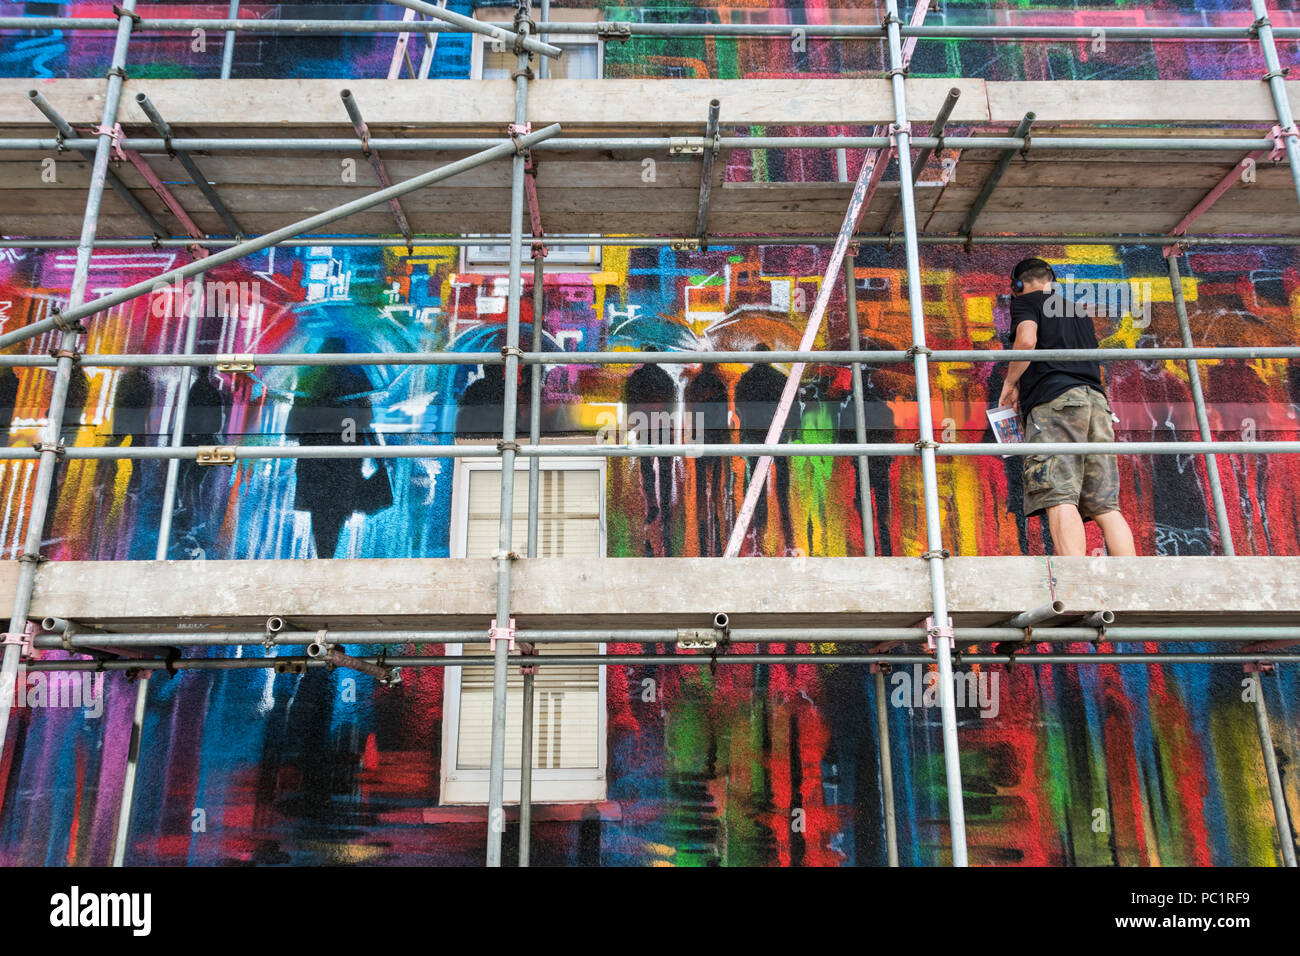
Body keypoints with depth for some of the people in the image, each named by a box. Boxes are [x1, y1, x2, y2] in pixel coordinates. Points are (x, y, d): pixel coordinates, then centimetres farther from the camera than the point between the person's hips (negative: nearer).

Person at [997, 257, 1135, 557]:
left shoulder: (1027, 302, 12)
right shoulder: (1080, 313, 32)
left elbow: (1026, 340, -9)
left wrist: (1010, 382, 5)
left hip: (1054, 399, -7)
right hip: (1096, 399, 7)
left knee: (1060, 499, -17)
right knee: (1106, 506, 0)